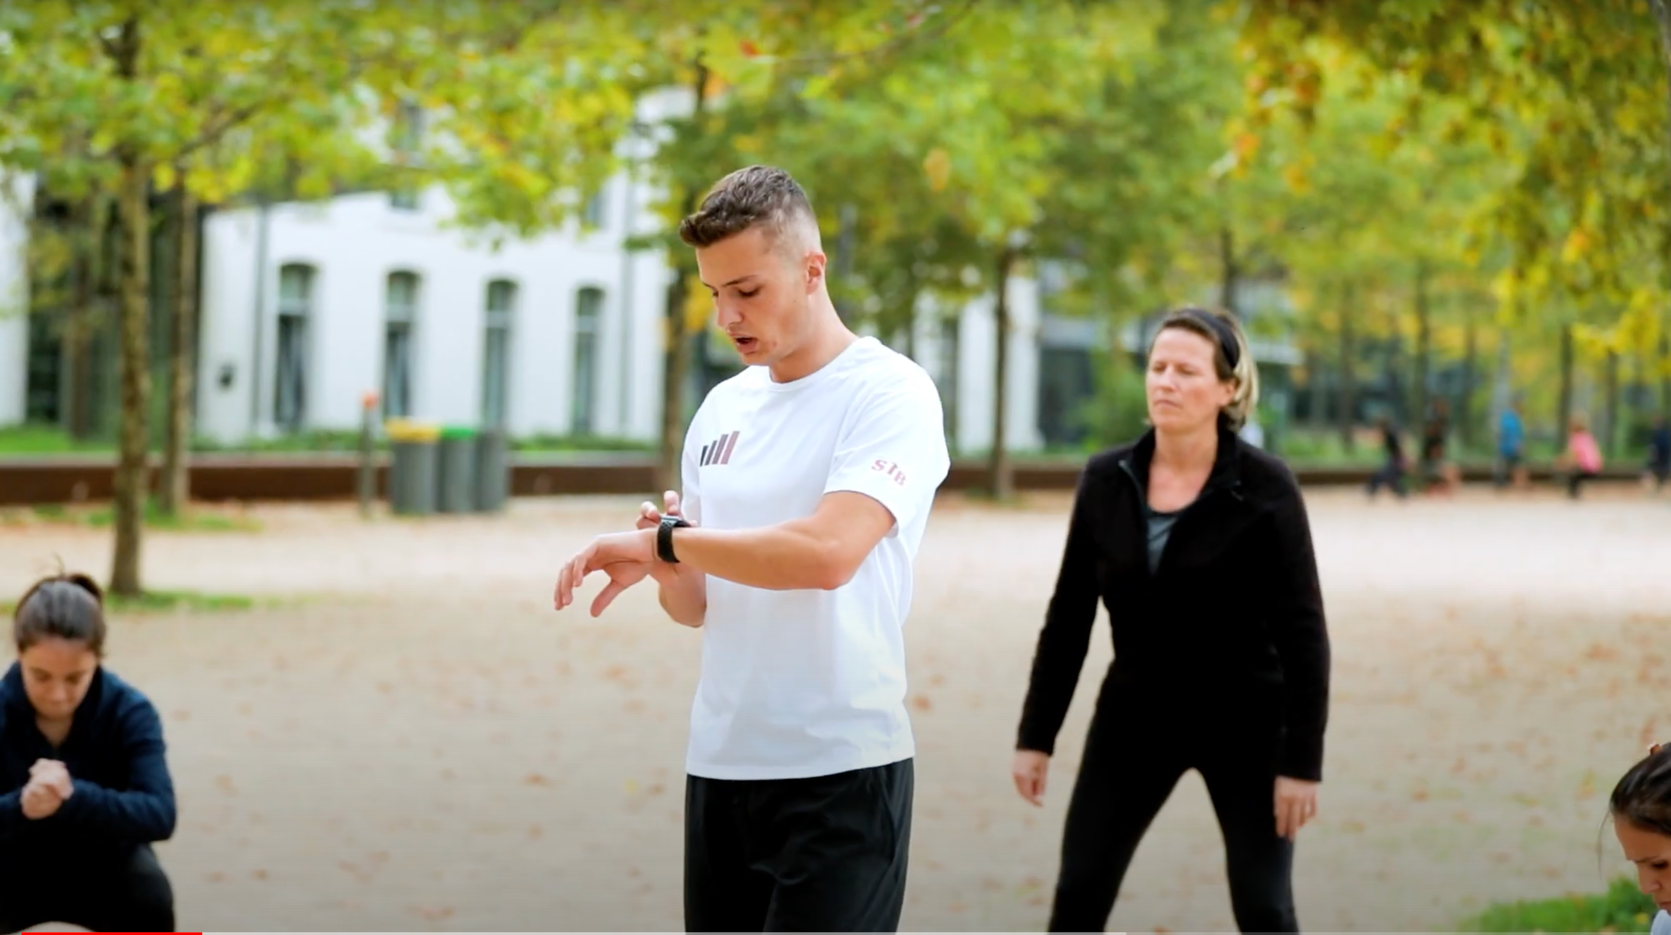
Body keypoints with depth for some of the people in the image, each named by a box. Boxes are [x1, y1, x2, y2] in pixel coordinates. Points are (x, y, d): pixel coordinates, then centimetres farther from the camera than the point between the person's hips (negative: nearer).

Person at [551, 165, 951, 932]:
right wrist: (664, 569, -5)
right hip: (720, 761, 7)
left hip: (838, 773, -7)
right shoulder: (722, 408, 14)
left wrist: (663, 543, -15)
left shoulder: (890, 394, -8)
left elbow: (828, 551, -24)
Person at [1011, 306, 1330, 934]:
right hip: (1136, 716, 4)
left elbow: (1302, 631, -13)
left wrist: (1301, 760, -16)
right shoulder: (1105, 481, -4)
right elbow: (1068, 617, 3)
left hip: (1243, 721, -3)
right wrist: (1035, 735, 2)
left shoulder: (1264, 488, -14)